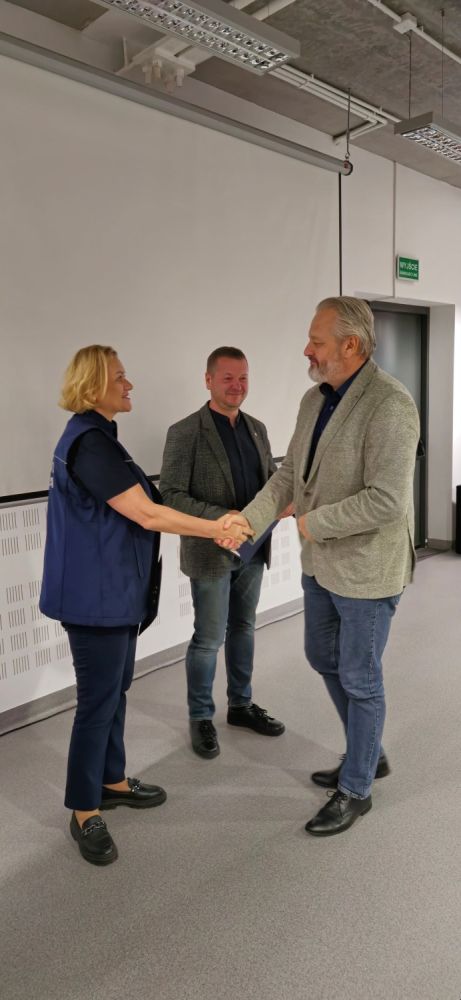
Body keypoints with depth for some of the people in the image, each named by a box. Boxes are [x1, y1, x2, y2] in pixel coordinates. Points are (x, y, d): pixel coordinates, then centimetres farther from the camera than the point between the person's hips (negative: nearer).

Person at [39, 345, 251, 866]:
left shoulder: (96, 436, 13)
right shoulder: (89, 442, -20)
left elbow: (135, 511, 14)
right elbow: (147, 514, -23)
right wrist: (216, 527, -14)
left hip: (115, 590, 10)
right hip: (96, 594, -10)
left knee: (115, 690, 20)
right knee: (98, 699, 2)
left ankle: (111, 781, 36)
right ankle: (84, 812, 18)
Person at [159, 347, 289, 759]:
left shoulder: (257, 428, 6)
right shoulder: (185, 432, -13)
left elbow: (271, 476, 12)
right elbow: (170, 494, -17)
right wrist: (221, 518, -26)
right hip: (211, 552, -6)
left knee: (243, 629, 19)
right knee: (209, 639, 6)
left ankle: (241, 704, 36)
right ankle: (201, 718, 25)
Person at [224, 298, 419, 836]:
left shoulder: (389, 404, -22)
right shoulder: (314, 398, 4)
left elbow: (387, 499, -28)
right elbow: (289, 473, 8)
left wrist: (314, 522, -19)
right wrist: (248, 521, -3)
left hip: (366, 568, -8)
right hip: (321, 563, 9)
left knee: (359, 679, 7)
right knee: (323, 659, 21)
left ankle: (356, 788, 30)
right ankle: (369, 755, 43)